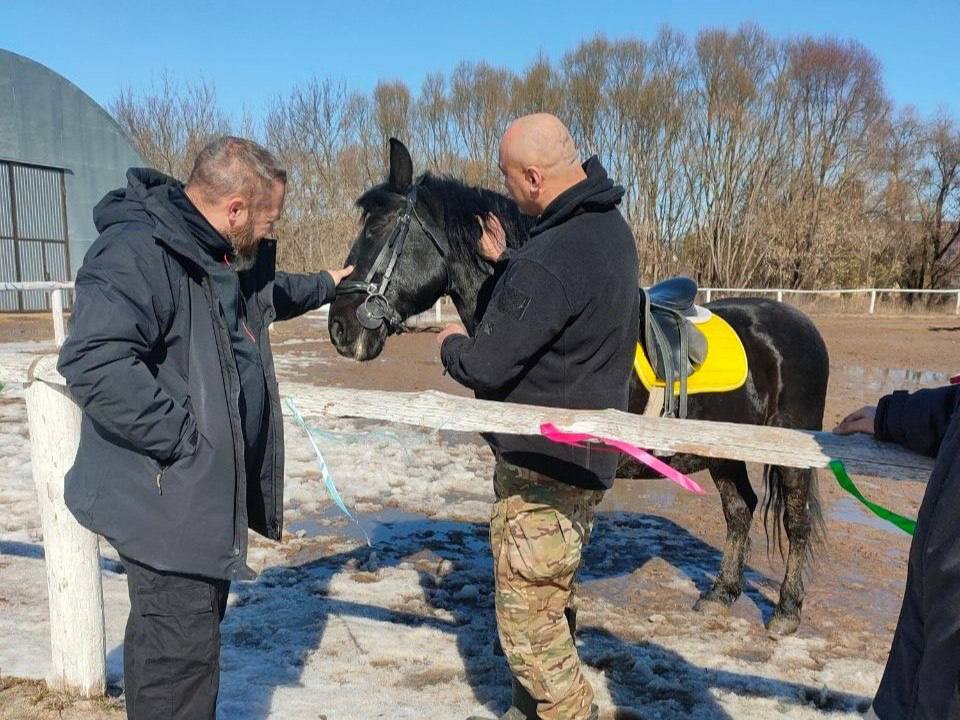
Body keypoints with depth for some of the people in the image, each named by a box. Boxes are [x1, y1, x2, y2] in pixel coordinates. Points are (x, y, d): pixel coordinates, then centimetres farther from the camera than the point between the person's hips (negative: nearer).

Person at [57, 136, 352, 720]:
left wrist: (324, 286, 41)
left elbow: (266, 297, 32)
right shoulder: (136, 252, -23)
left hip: (216, 485, 10)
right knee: (181, 649, 1)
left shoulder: (227, 256, 10)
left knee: (198, 623, 24)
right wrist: (185, 437, -29)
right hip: (166, 496, -10)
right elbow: (94, 363, -34)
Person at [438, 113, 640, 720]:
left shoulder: (549, 260, -28)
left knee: (527, 622, 4)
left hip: (542, 470, -10)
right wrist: (505, 264, 14)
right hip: (585, 457, 11)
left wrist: (452, 342, -1)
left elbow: (484, 368, -22)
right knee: (552, 602, 25)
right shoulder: (611, 226, 4)